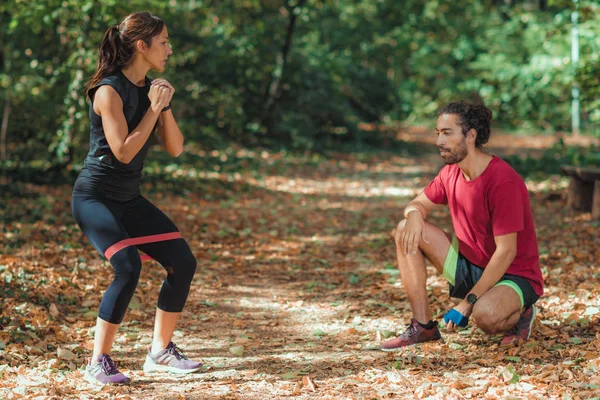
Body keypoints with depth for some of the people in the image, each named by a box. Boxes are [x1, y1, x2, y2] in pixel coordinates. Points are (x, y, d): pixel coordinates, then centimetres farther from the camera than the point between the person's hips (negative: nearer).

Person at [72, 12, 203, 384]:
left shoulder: (152, 88, 6)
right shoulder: (110, 90, -17)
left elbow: (175, 148, 3)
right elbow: (123, 151, -23)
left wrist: (165, 106, -10)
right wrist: (153, 108, -18)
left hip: (129, 198, 8)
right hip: (95, 196, -8)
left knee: (183, 262, 1)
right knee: (128, 268, -25)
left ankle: (161, 351, 15)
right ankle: (99, 363, -12)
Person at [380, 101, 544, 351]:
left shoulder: (503, 181, -25)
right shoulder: (451, 173, -1)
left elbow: (506, 252, -26)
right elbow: (418, 203, 11)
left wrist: (468, 303, -26)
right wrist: (414, 215, -17)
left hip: (515, 276, -8)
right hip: (469, 264, 8)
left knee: (485, 316, -40)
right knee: (406, 231, -5)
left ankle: (519, 313, 0)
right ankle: (423, 326, -3)